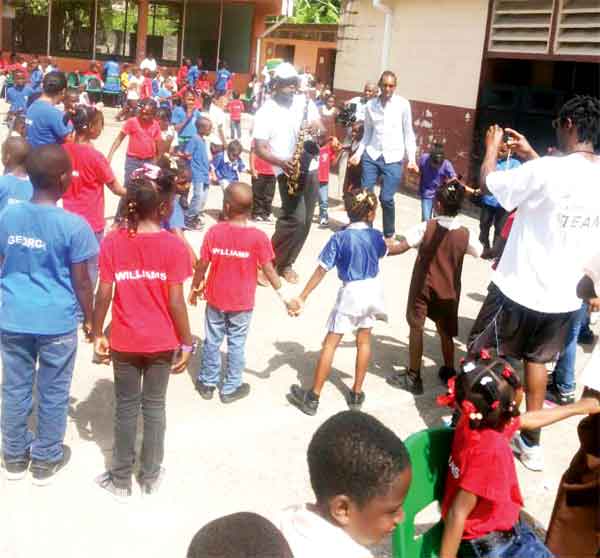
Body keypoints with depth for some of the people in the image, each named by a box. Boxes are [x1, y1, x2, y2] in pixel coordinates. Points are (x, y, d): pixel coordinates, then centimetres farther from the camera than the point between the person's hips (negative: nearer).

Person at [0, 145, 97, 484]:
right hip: (57, 322, -4)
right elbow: (81, 281, -10)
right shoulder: (73, 225, -16)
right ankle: (46, 460, 26)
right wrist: (89, 319, 5)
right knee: (53, 393, 12)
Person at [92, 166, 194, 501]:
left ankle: (121, 480, 25)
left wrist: (98, 334, 6)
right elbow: (175, 302, -14)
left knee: (126, 407, 14)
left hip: (124, 342, 1)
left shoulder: (112, 242, -9)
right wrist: (187, 342, -3)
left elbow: (104, 295, -7)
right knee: (154, 406, 15)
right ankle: (151, 476, 27)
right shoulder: (173, 245, -15)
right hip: (162, 343, -1)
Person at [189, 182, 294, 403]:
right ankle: (230, 388, 23)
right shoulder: (258, 237, -16)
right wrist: (283, 295, -2)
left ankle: (207, 383, 29)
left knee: (212, 341, 16)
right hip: (242, 302, -1)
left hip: (216, 299, 1)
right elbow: (268, 270, -12)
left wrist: (195, 288, 9)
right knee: (236, 344, 12)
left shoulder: (214, 231, -13)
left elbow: (202, 265, -6)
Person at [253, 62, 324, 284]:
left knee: (305, 220, 8)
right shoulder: (265, 112, -6)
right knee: (296, 218, -17)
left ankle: (285, 263, 21)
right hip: (288, 170, -6)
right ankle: (269, 260, -2)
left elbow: (321, 131, 10)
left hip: (311, 167, 6)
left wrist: (316, 128, -14)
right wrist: (281, 162, -25)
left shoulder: (305, 102, 8)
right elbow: (259, 148, -10)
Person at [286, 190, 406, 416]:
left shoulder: (340, 238, -15)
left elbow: (321, 270, -16)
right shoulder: (375, 236, -3)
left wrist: (302, 297, -11)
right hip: (372, 289, 4)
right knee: (364, 340, 18)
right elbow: (389, 250, 21)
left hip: (351, 292, -4)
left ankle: (313, 398, 9)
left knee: (330, 343, 3)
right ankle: (356, 394, 25)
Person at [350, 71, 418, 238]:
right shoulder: (370, 105, 5)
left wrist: (411, 159, -3)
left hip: (393, 158, -3)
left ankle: (389, 234, 14)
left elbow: (408, 133, 2)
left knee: (386, 198, -6)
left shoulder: (403, 104, -2)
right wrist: (359, 153, 1)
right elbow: (367, 133, 11)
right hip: (372, 156, 3)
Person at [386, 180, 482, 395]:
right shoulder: (465, 234, -6)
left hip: (423, 287, -3)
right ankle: (449, 372, 31)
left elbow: (401, 247, -21)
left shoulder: (426, 227, -15)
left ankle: (413, 377, 5)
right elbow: (480, 253, 9)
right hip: (448, 290, 3)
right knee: (445, 331, 18)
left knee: (416, 328, 4)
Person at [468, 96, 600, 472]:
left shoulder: (547, 170, -23)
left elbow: (487, 184, -11)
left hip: (519, 290, -6)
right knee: (536, 360, 23)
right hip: (564, 296, 6)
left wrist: (493, 147, 7)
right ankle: (531, 443, 31)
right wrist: (530, 156, 20)